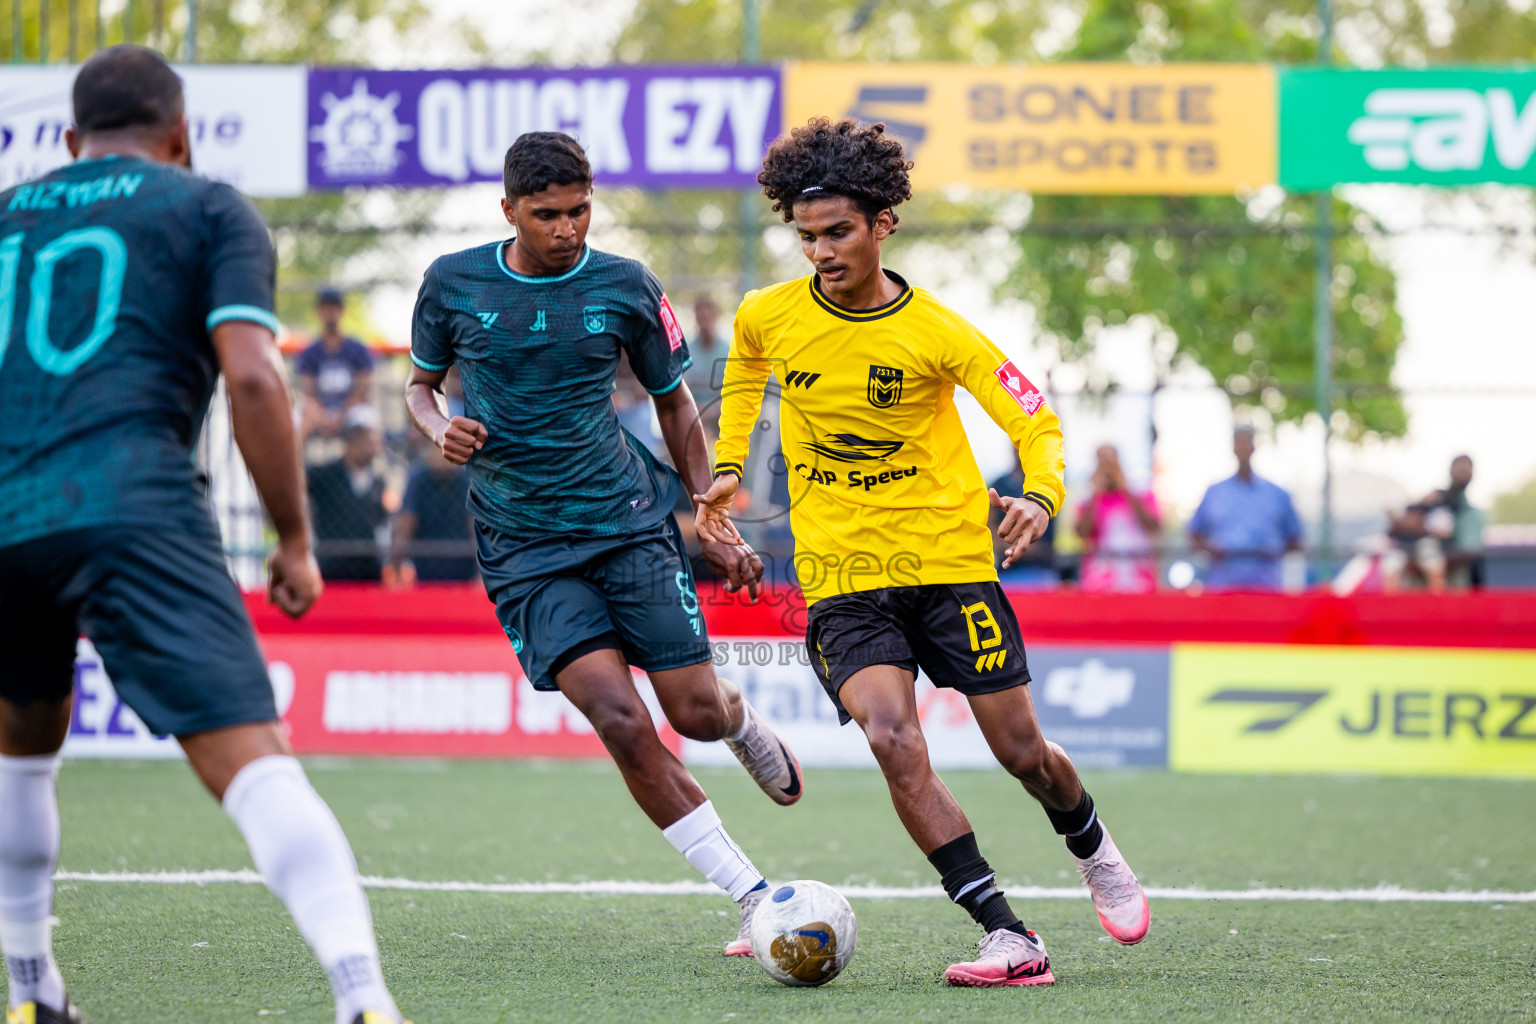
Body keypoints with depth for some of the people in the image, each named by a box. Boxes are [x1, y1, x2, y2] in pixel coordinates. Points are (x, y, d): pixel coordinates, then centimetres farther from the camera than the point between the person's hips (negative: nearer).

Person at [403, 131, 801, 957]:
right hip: (522, 545, -1)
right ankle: (753, 896, -11)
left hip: (630, 521, 1)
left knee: (698, 714, -3)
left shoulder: (626, 288, -2)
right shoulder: (452, 284, -3)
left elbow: (674, 402, 10)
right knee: (619, 719, -17)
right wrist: (439, 429, -10)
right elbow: (421, 382, 13)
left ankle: (743, 718, 38)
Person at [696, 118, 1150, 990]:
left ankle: (1096, 852, 40)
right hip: (843, 580, 1)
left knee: (1023, 753, 4)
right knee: (895, 740, -22)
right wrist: (728, 467, 14)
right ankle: (1010, 940, -21)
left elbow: (1034, 418, -6)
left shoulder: (936, 332, -11)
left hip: (951, 563, -1)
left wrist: (1040, 494, -25)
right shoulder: (768, 318, -2)